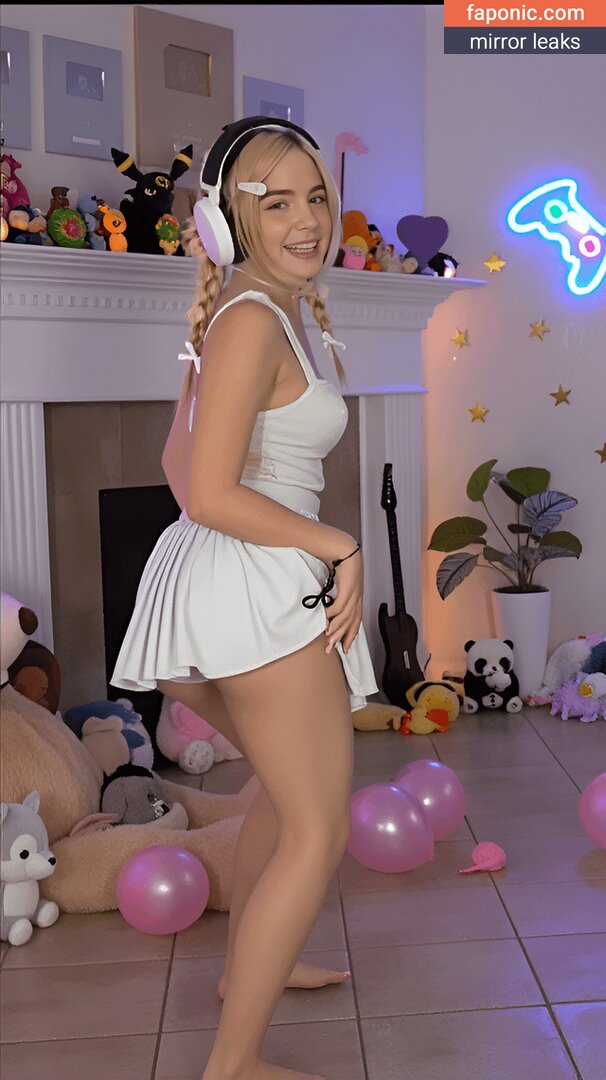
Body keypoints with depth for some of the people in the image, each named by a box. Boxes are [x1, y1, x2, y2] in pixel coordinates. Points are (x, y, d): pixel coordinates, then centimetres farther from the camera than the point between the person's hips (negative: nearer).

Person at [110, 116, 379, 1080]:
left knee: (294, 781, 29)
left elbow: (179, 461, 18)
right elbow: (212, 494, -23)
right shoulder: (254, 320, -16)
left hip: (219, 584, 10)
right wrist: (340, 546, -14)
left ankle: (248, 961, 46)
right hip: (257, 587, -10)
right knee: (320, 830, -1)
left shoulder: (260, 311, 14)